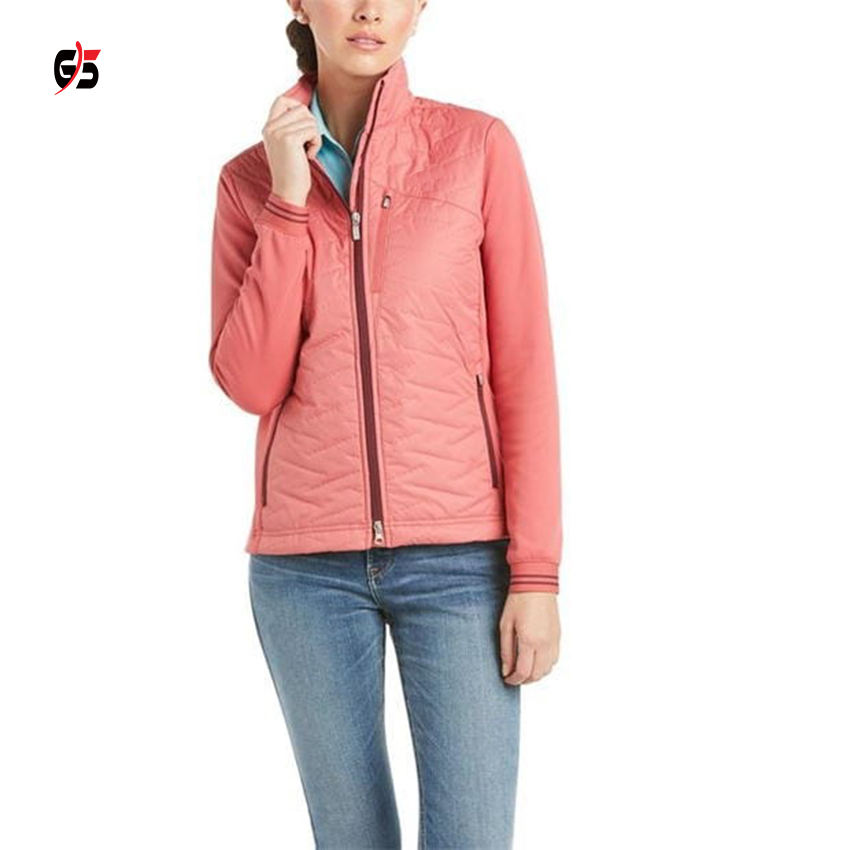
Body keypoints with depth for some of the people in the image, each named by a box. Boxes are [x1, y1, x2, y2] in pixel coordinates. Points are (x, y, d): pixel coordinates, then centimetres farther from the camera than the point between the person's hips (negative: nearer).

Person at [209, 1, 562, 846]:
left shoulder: (479, 146, -1)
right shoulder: (250, 178, 5)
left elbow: (524, 368, -3)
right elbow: (251, 384, -5)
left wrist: (536, 572, -8)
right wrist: (289, 198, -12)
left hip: (457, 553, -1)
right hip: (306, 558, 2)